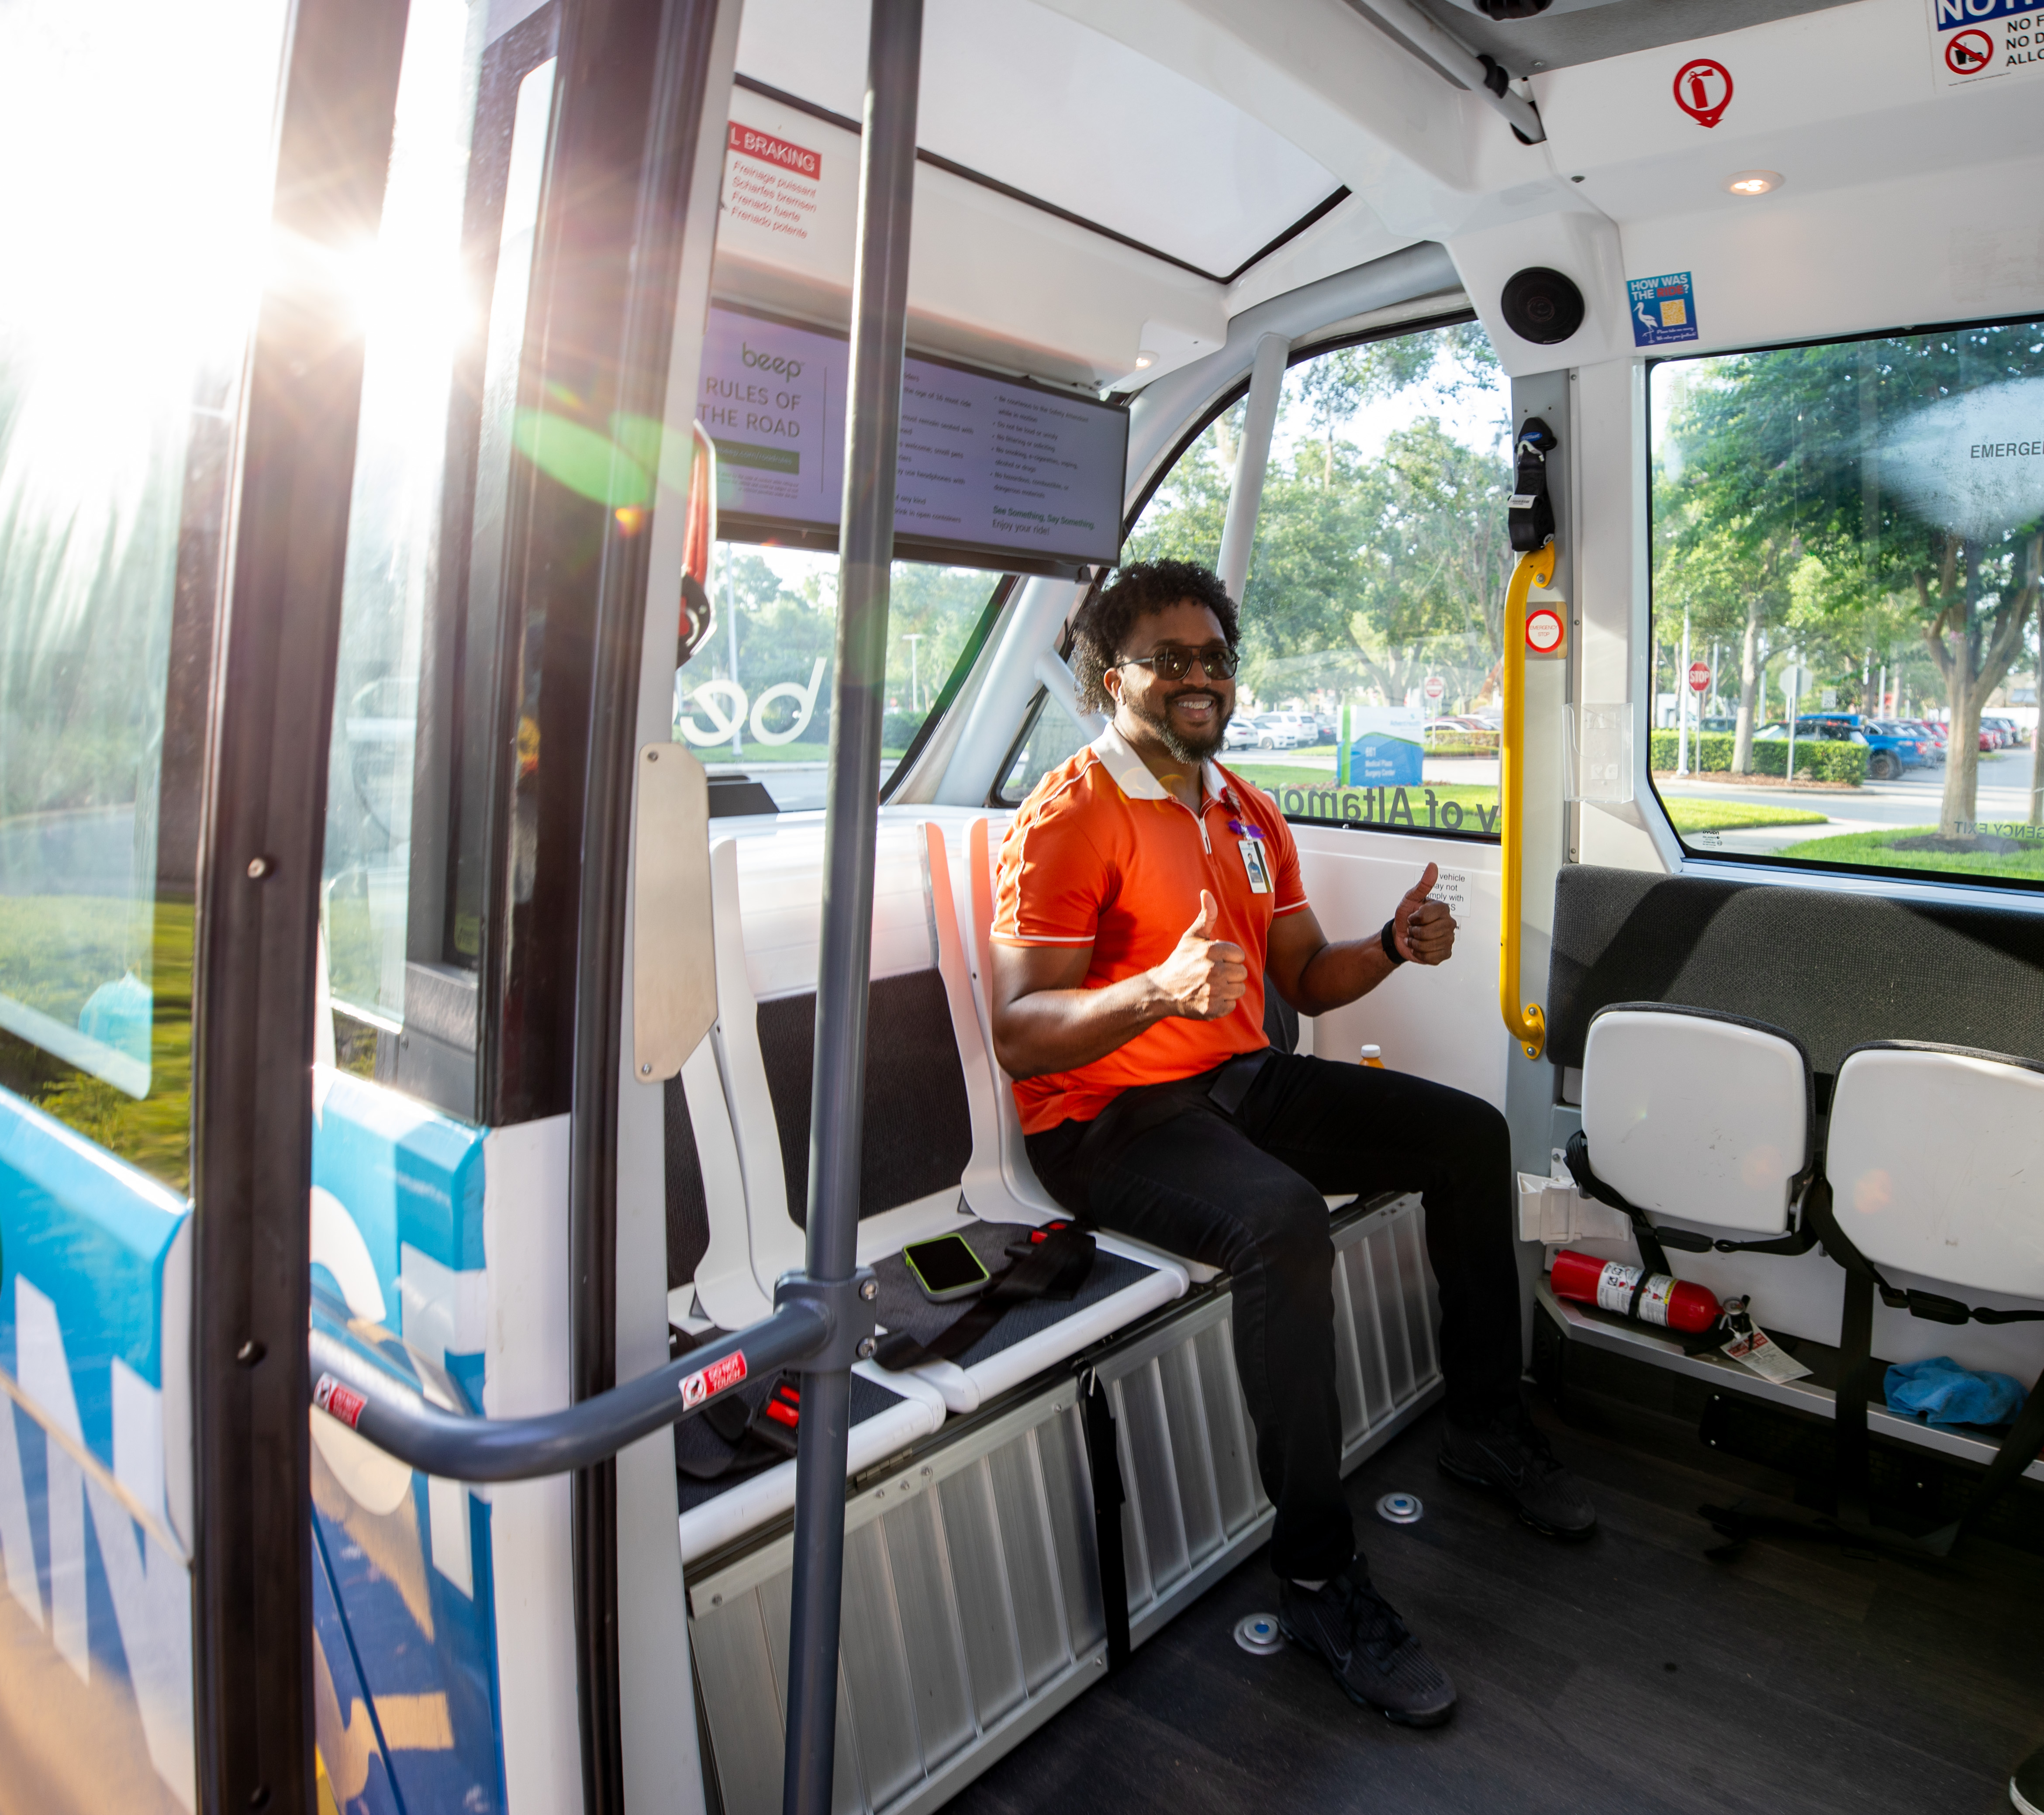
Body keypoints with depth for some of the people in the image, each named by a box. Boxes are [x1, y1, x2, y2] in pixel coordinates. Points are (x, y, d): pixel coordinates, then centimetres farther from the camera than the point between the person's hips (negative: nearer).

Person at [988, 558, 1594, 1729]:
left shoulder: (1250, 816, 13)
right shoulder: (1068, 818, -14)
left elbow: (1305, 980, 17)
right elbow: (1020, 1033, -22)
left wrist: (1393, 947, -3)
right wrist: (1158, 991, -39)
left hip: (1244, 1082, 9)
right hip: (1108, 1118, -8)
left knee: (1471, 1134, 4)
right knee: (1285, 1221, -35)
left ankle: (1489, 1423, 20)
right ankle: (1318, 1575, -18)